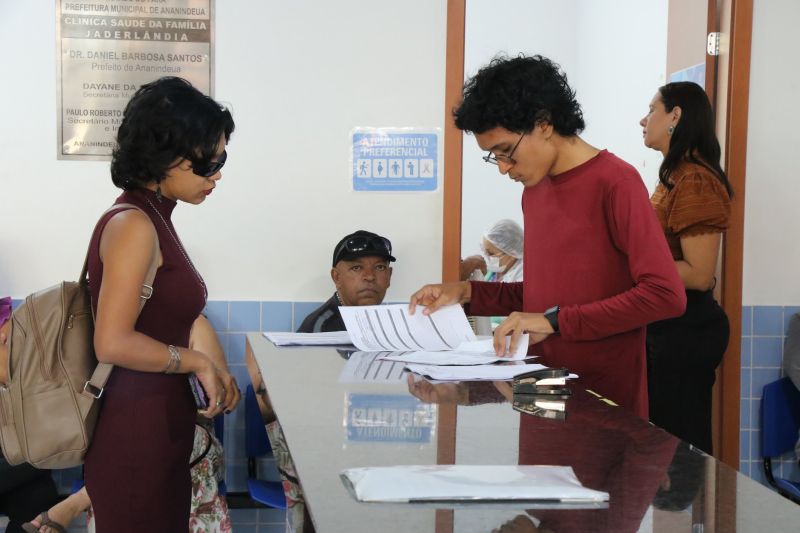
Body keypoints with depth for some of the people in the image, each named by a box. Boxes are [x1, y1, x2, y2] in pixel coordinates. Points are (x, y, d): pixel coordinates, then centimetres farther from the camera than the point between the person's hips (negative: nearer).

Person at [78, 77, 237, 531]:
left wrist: (211, 373, 4)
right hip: (136, 434, -9)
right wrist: (198, 361, -12)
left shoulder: (154, 220, 11)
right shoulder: (133, 225, -16)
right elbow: (114, 343, -23)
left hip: (158, 426, 9)